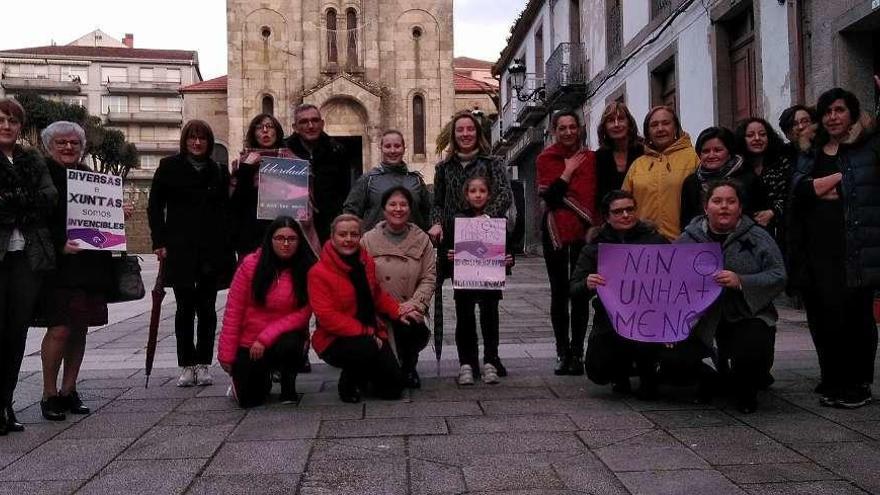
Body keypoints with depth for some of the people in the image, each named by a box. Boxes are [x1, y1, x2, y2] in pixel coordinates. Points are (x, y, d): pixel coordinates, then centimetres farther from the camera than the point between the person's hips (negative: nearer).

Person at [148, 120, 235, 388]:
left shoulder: (218, 171, 10)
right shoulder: (169, 167, 4)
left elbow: (225, 210, 12)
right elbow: (154, 206, 4)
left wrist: (227, 248, 3)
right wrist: (160, 242, -5)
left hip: (212, 250, 2)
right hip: (179, 249, -1)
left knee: (206, 308, 4)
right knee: (185, 307, 3)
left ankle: (203, 364, 13)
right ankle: (187, 365, 12)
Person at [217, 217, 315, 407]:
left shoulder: (307, 269, -10)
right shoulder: (251, 264, -9)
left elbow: (303, 313, -13)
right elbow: (233, 310, -5)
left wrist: (266, 338, -22)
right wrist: (227, 354, -5)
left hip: (285, 337, 0)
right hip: (248, 343, 1)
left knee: (290, 345, -35)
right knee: (249, 400, -6)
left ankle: (288, 387, -3)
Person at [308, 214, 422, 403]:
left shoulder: (366, 262, 5)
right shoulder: (319, 272, -15)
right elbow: (327, 317, -21)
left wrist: (397, 311, 2)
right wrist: (365, 333, -25)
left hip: (370, 335, 6)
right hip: (334, 340, -6)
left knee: (393, 388, -5)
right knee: (367, 348, -38)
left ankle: (363, 374, 29)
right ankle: (349, 382, -5)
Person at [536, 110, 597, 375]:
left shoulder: (591, 158, 6)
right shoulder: (546, 159, 3)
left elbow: (597, 196, 4)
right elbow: (549, 196, -10)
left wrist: (595, 228, -7)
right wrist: (568, 171, -9)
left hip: (584, 233, 1)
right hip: (555, 232, 0)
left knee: (580, 294, 2)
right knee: (559, 293, 5)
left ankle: (577, 353, 9)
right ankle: (563, 353, 11)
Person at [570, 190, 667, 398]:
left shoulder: (654, 240, 4)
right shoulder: (594, 247, 6)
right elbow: (574, 289, -1)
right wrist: (587, 284, -25)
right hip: (610, 317, 1)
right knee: (597, 372, -12)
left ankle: (647, 375, 3)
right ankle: (622, 368, 26)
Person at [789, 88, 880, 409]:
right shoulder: (811, 152, 18)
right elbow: (799, 187, 2)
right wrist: (838, 177, -6)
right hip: (817, 249, 4)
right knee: (823, 317, 4)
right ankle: (833, 382, 18)